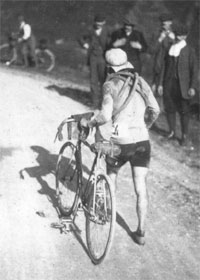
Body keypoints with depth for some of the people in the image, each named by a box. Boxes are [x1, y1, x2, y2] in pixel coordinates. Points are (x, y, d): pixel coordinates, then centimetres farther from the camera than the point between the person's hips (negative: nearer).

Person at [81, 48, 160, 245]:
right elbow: (155, 110, 8)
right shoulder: (140, 81, 7)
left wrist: (88, 123, -1)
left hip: (120, 141, -3)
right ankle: (140, 232, 8)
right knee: (141, 189, 6)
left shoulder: (111, 84, -6)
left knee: (111, 175, 26)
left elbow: (105, 116, -18)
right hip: (142, 141, 3)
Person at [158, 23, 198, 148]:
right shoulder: (170, 49, 9)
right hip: (169, 83, 3)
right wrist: (161, 83, 8)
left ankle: (185, 137, 2)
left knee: (184, 110, -3)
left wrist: (193, 87, -9)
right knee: (170, 108, 7)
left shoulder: (189, 50, 0)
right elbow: (165, 66, 11)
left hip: (182, 85, -3)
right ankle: (172, 132, 23)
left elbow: (194, 70, -1)